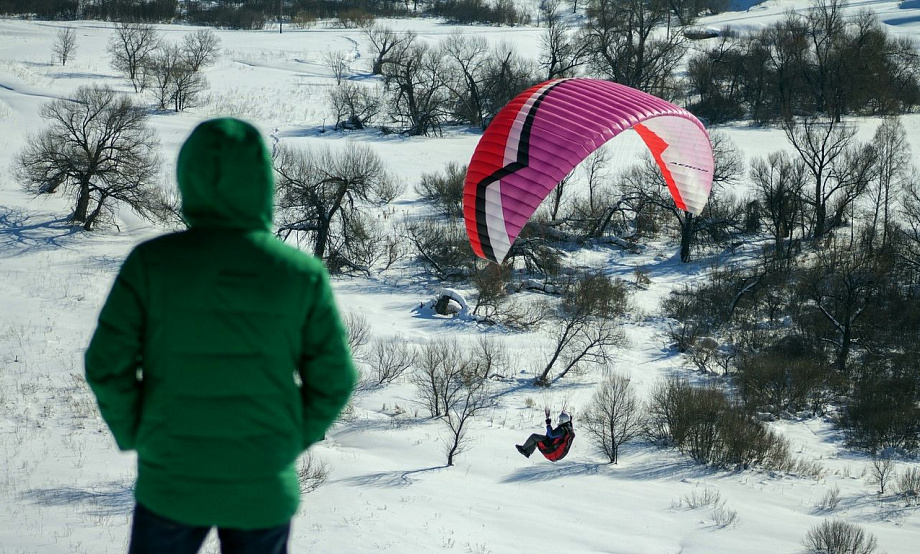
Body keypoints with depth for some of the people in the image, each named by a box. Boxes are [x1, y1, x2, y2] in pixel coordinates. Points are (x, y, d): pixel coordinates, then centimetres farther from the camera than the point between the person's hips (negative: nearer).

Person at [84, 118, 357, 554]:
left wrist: (133, 436, 6)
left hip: (171, 481, 0)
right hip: (265, 490, 0)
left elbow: (107, 365, -9)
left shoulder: (152, 263, -11)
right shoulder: (302, 274, -8)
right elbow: (334, 379, -4)